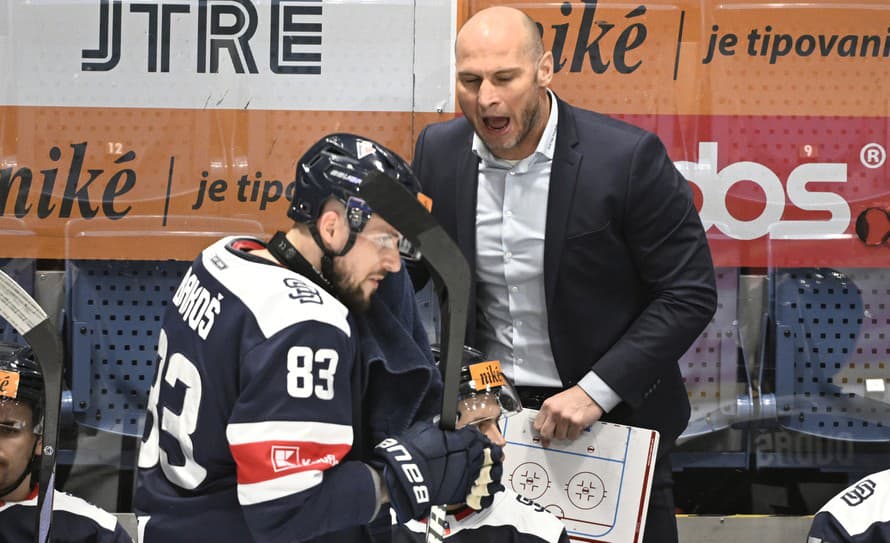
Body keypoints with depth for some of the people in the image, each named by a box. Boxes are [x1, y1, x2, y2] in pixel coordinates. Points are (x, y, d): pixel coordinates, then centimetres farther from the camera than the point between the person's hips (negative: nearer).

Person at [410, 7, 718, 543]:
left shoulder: (627, 157, -18)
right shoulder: (440, 152, -5)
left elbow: (690, 294, -14)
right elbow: (407, 267, 8)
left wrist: (596, 391, -20)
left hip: (612, 415, -3)